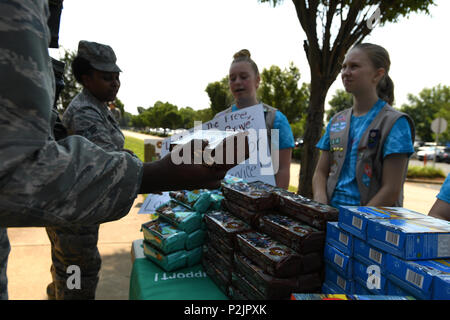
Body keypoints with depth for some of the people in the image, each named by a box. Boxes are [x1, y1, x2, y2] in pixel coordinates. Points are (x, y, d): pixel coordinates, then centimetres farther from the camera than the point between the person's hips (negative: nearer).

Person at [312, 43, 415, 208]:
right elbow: (321, 172, 11)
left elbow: (391, 190, -8)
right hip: (332, 213, 4)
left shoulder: (395, 122, -3)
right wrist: (321, 209, -4)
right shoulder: (336, 121, 13)